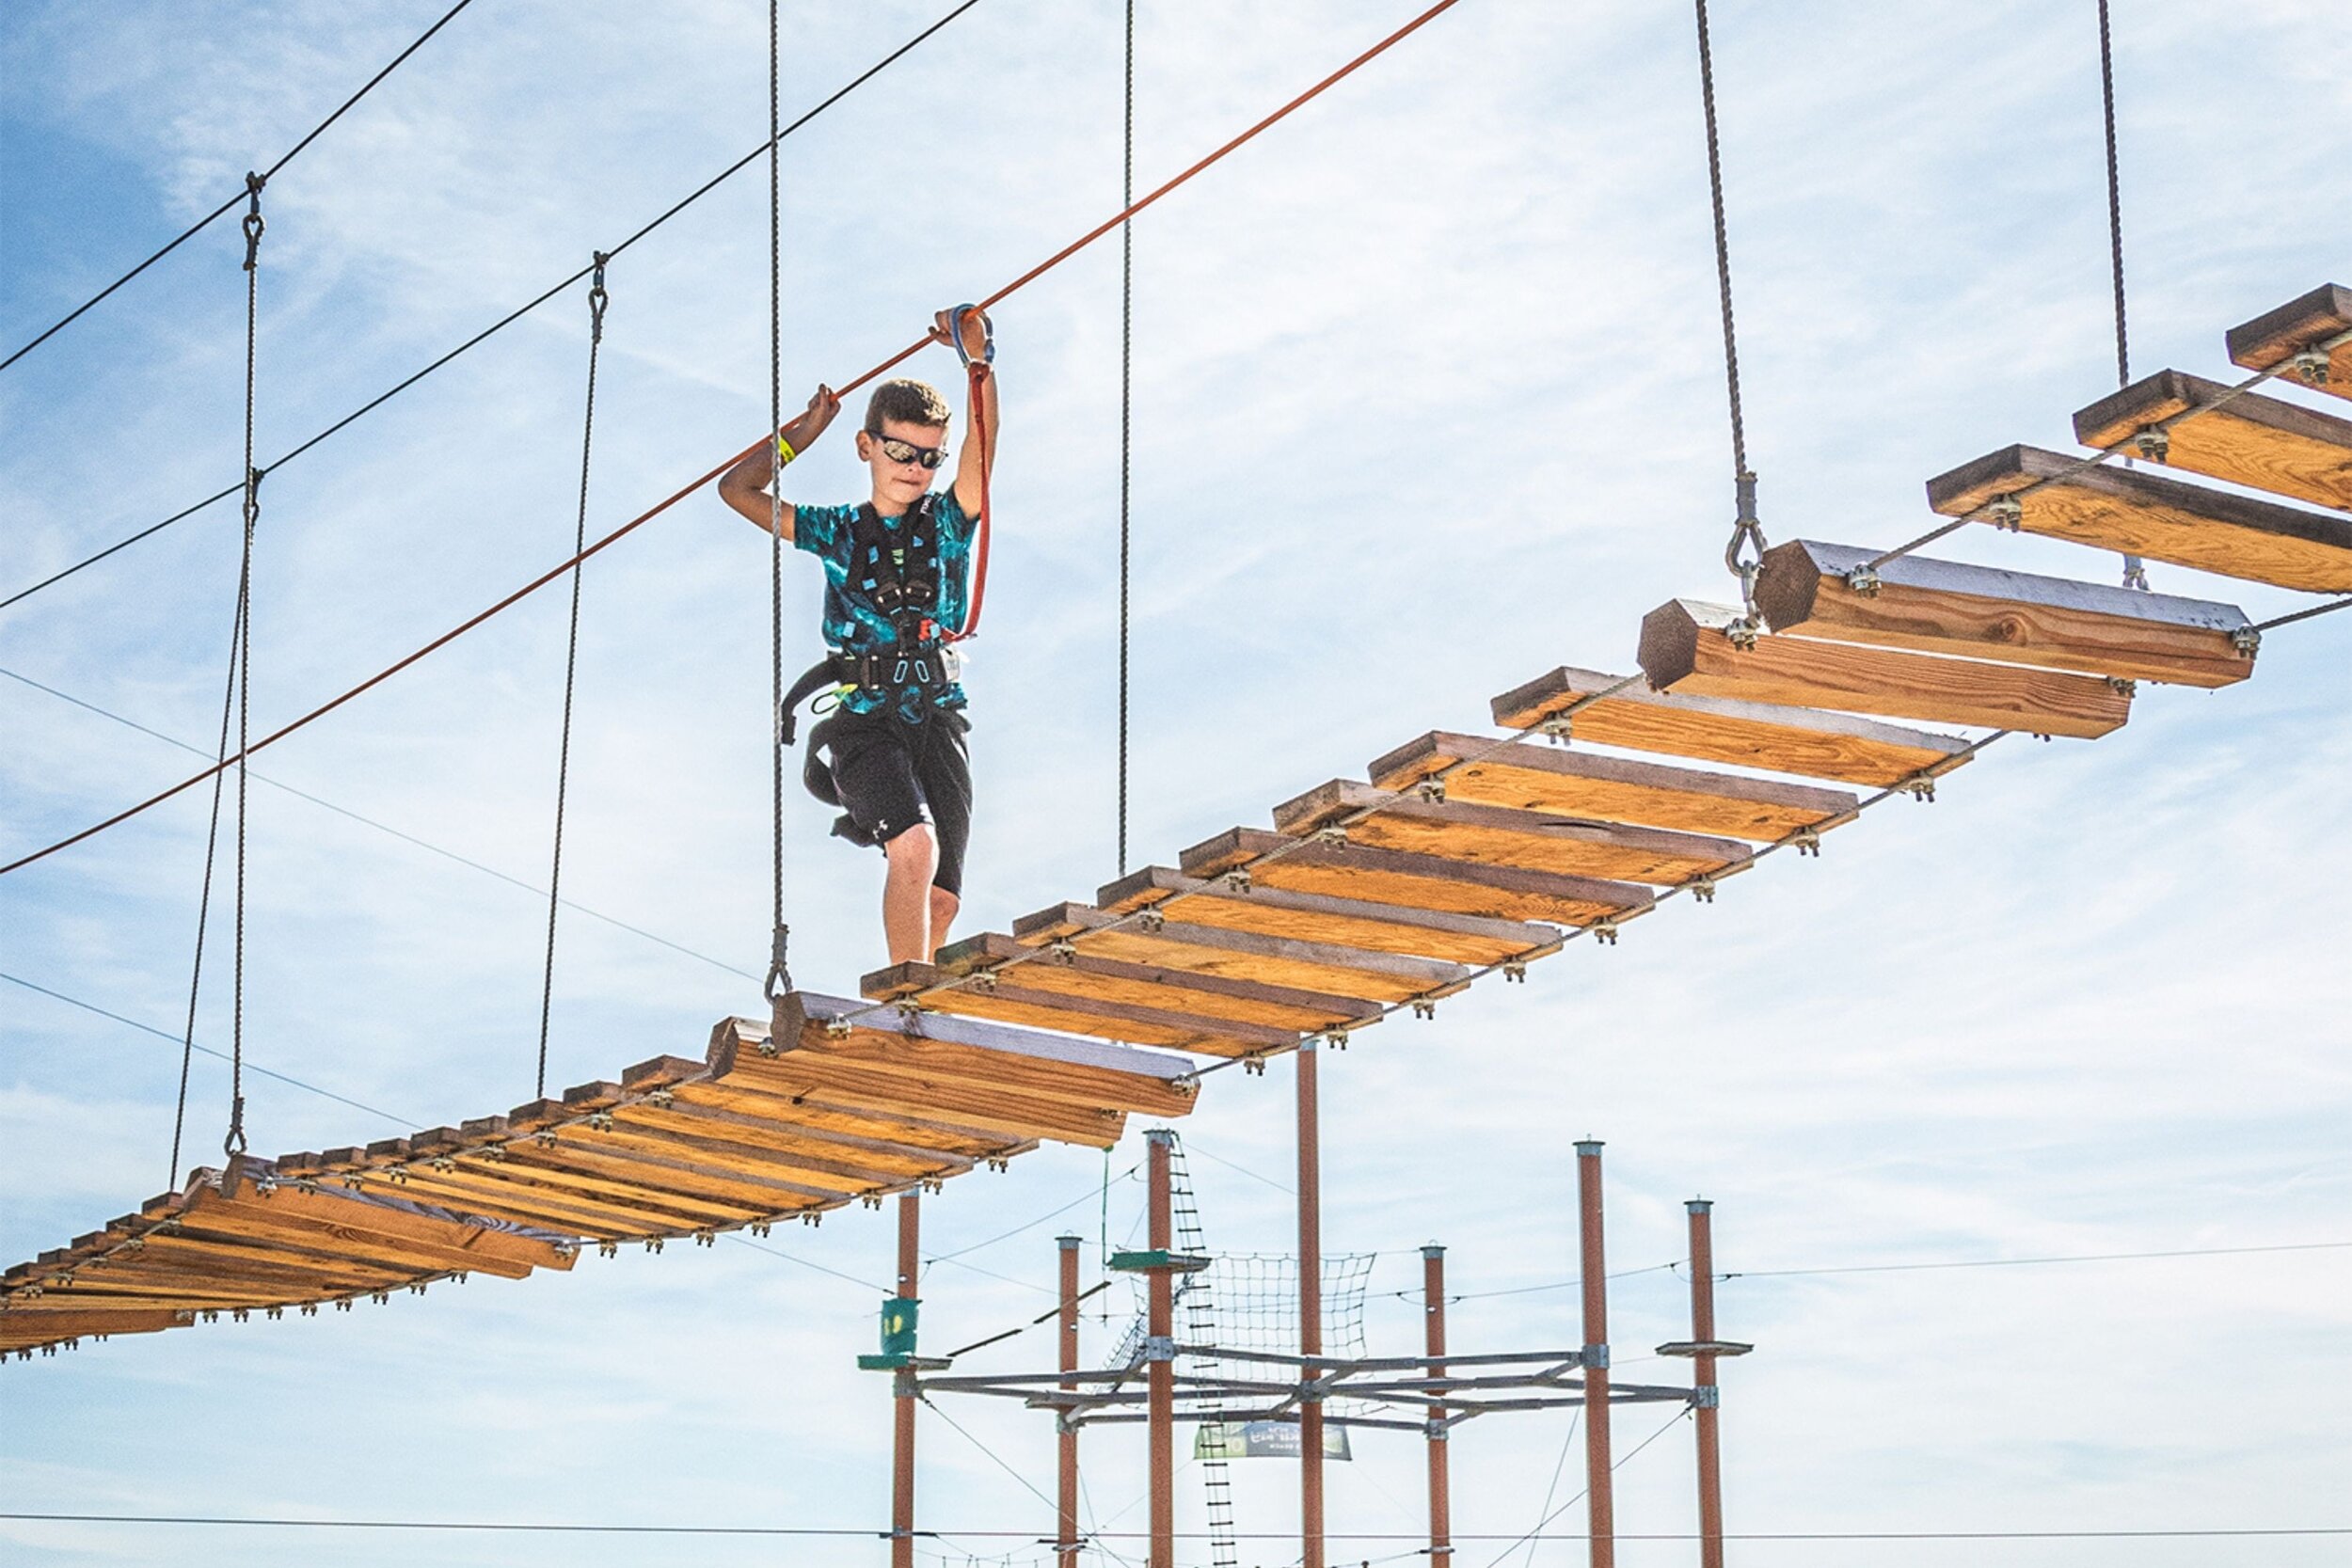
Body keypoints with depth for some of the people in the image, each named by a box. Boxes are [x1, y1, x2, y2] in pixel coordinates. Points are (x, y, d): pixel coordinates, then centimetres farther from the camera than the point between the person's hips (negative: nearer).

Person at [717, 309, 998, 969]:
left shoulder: (948, 523, 11)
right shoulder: (838, 532, 10)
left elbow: (983, 446, -6)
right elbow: (738, 489, 12)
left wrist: (979, 364, -18)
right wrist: (802, 432, 16)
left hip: (937, 718, 2)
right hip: (863, 721, -2)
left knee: (940, 899, -6)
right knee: (915, 846, -27)